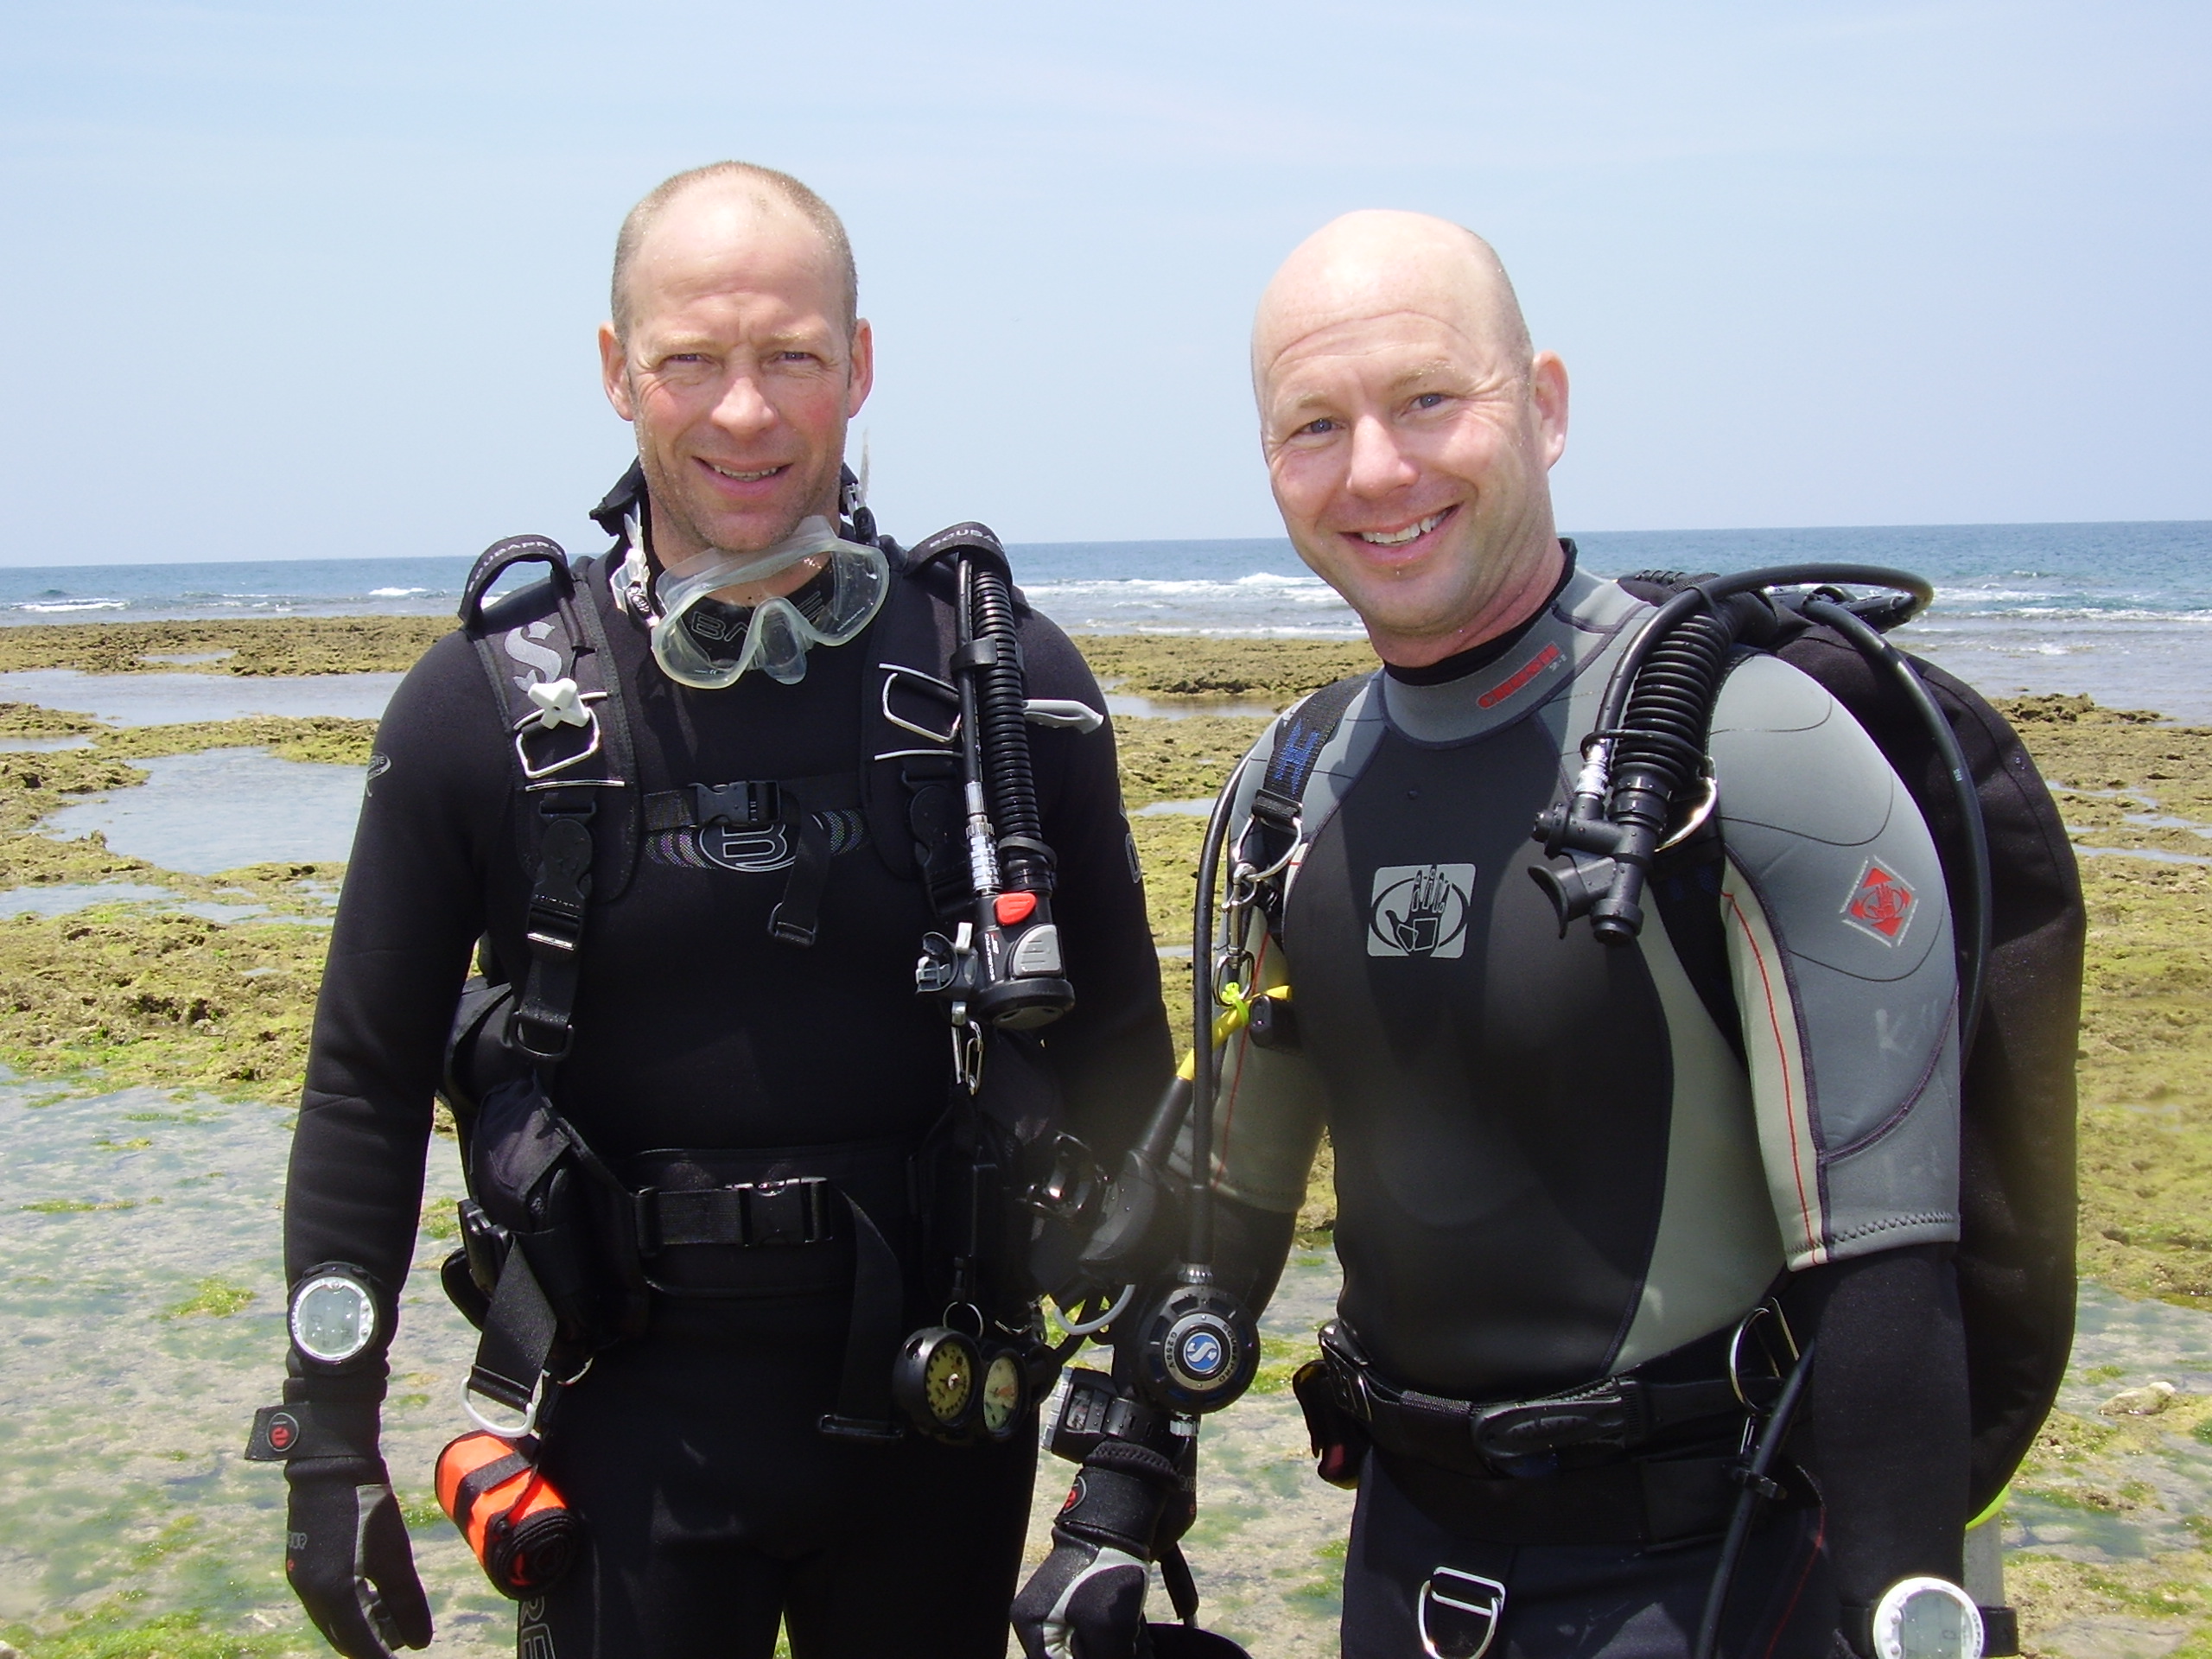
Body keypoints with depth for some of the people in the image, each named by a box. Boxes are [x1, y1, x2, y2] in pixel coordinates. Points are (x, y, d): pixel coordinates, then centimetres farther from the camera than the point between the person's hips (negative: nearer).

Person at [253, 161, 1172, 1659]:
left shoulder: (1007, 684, -6)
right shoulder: (486, 706, -7)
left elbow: (1115, 1054, 2)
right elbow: (368, 1088, 0)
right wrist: (330, 1443, -1)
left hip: (941, 1412, 1)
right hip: (633, 1421, -1)